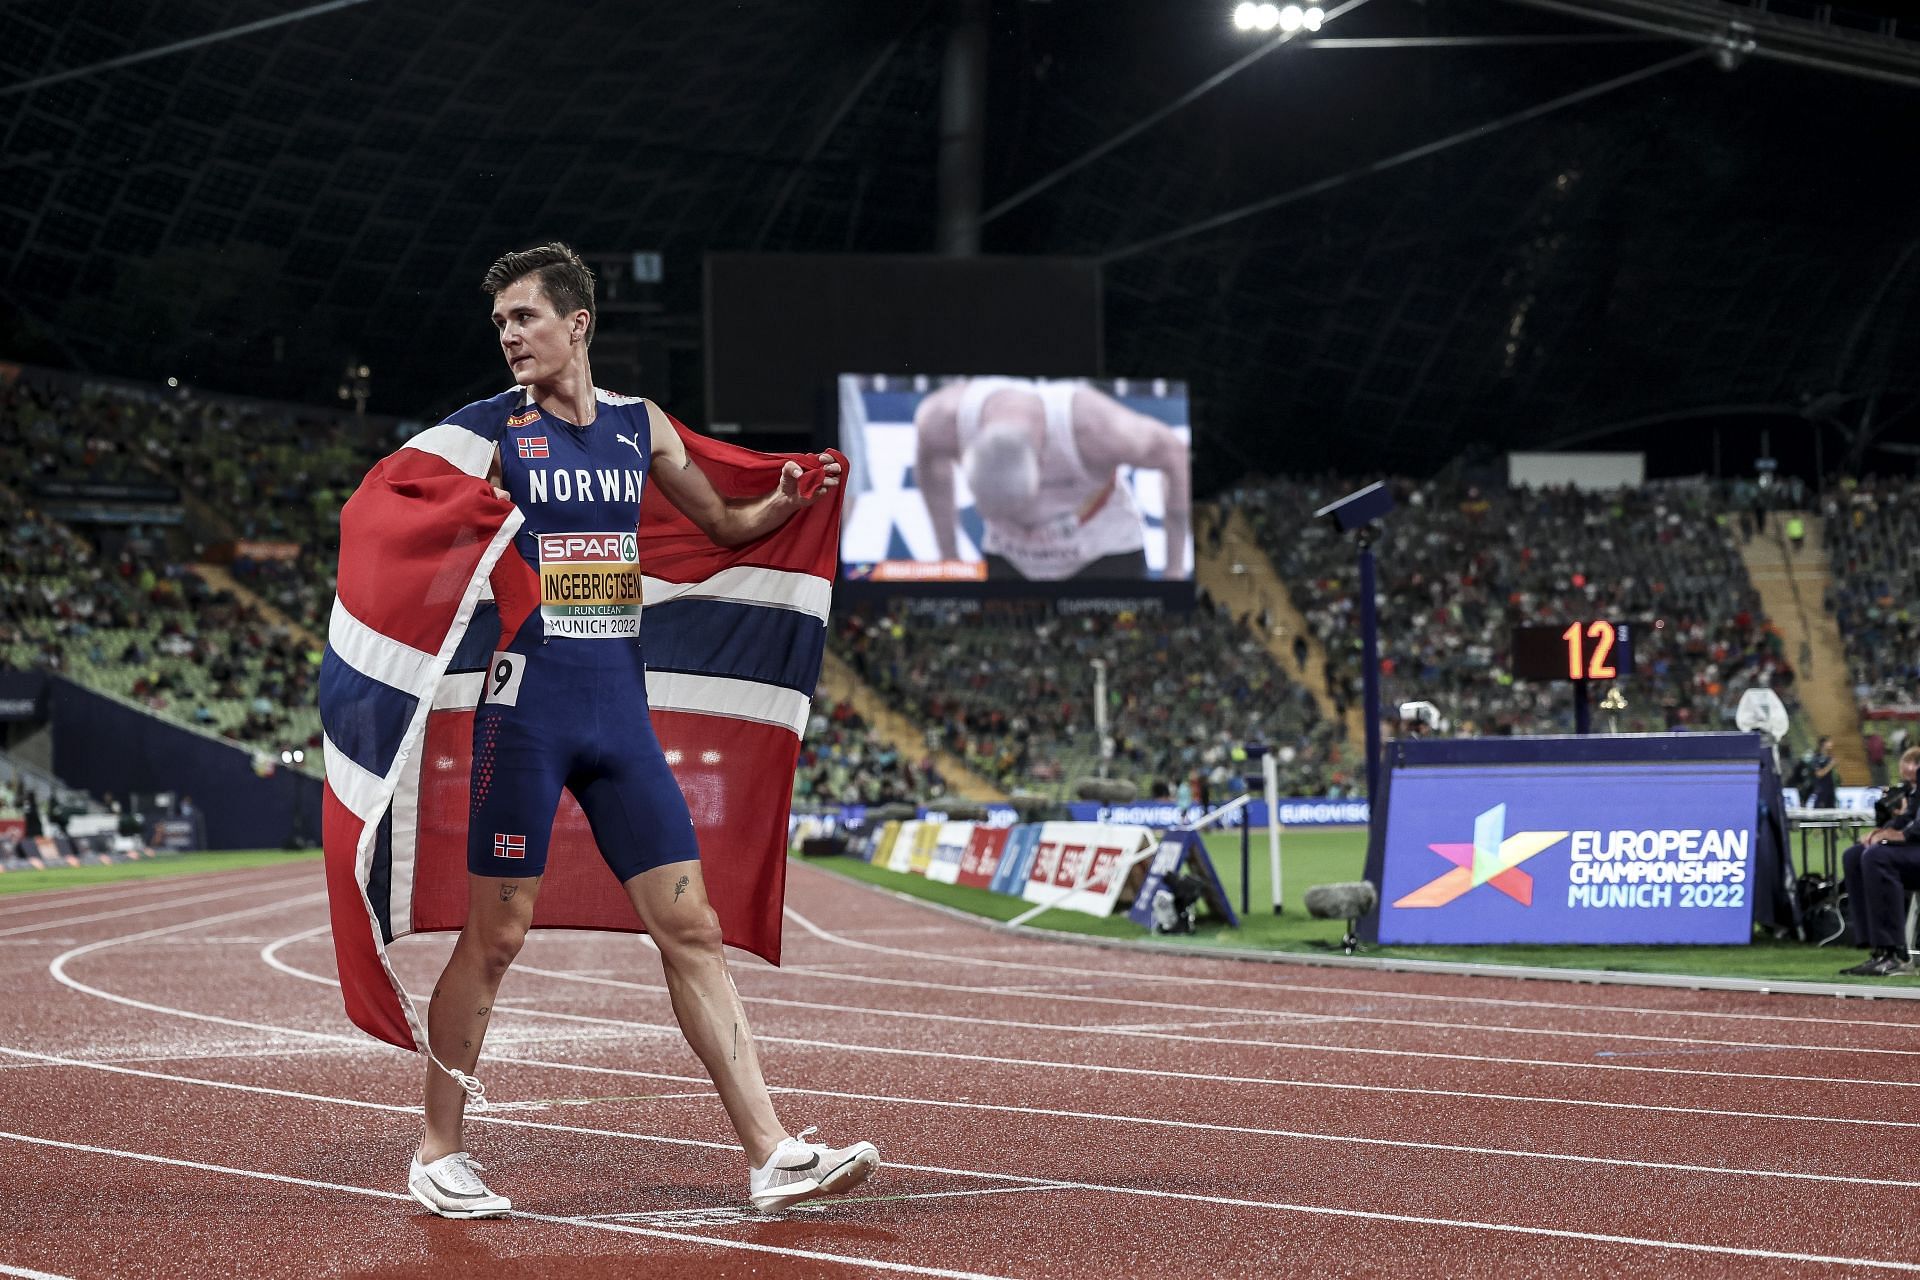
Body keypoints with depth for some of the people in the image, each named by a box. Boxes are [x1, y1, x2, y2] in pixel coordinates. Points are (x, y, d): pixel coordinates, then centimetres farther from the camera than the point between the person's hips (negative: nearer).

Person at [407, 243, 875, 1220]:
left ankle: (772, 1156, -1)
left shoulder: (640, 425, 12)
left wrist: (788, 503, 2)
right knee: (495, 936, -2)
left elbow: (725, 525, 22)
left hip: (621, 705, 4)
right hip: (528, 700, -4)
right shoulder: (488, 429, -1)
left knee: (691, 929, 0)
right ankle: (437, 1153, 12)